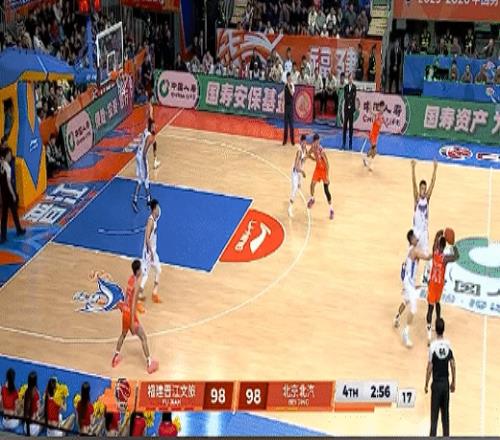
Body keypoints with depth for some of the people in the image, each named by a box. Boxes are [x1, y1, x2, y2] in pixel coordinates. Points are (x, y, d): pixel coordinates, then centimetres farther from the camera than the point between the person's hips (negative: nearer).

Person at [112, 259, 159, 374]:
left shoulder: (131, 278, 0)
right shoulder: (137, 284, -24)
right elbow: (133, 304, -26)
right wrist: (133, 323, -25)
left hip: (125, 311, 8)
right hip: (131, 313, -8)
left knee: (123, 334, 29)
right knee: (143, 338, 2)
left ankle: (116, 356, 41)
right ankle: (149, 362, 5)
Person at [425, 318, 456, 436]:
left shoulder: (433, 345, -13)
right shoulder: (448, 344, -2)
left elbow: (430, 368, -12)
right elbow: (453, 366, 1)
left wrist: (426, 384, -2)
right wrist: (453, 382, 12)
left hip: (436, 383, -4)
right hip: (446, 383, 4)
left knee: (434, 415, -1)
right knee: (445, 414, 13)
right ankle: (446, 436, 18)